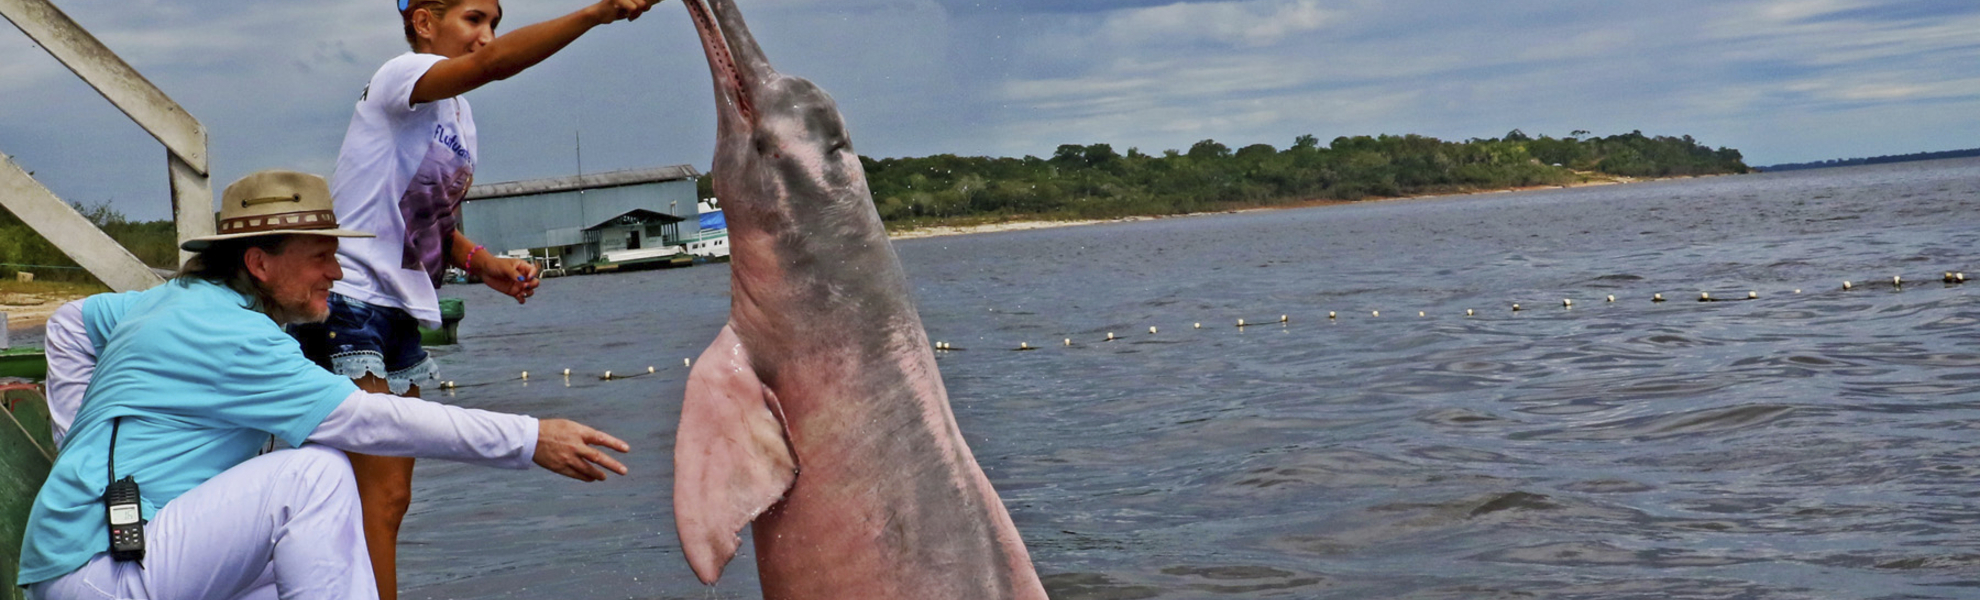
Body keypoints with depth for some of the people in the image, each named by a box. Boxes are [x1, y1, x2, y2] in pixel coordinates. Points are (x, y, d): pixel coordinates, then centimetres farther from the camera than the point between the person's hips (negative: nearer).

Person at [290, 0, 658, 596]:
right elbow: (495, 63, -32)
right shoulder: (401, 76, -11)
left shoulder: (460, 116, 16)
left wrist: (484, 264, 4)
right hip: (345, 303, -10)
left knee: (390, 499, 12)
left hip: (400, 313, 10)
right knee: (380, 496, -14)